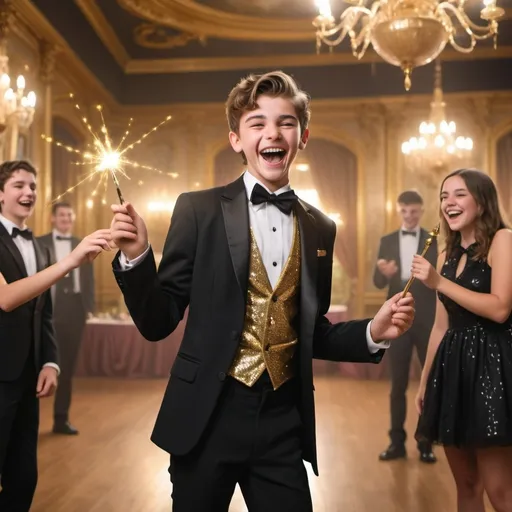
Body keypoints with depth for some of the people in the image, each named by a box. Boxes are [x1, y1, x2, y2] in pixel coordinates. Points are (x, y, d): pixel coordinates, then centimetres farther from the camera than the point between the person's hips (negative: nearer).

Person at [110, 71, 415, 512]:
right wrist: (136, 256, -19)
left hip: (285, 423, 3)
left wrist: (372, 333, -3)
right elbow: (159, 323, -4)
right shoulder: (199, 210, -5)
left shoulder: (320, 228, 6)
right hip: (206, 416, -2)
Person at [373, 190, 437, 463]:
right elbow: (378, 283, 2)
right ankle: (397, 442, 14)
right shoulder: (387, 241, 8)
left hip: (427, 320, -1)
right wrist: (384, 273, -21)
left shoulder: (434, 240, 3)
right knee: (398, 383, 6)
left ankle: (426, 443, 16)